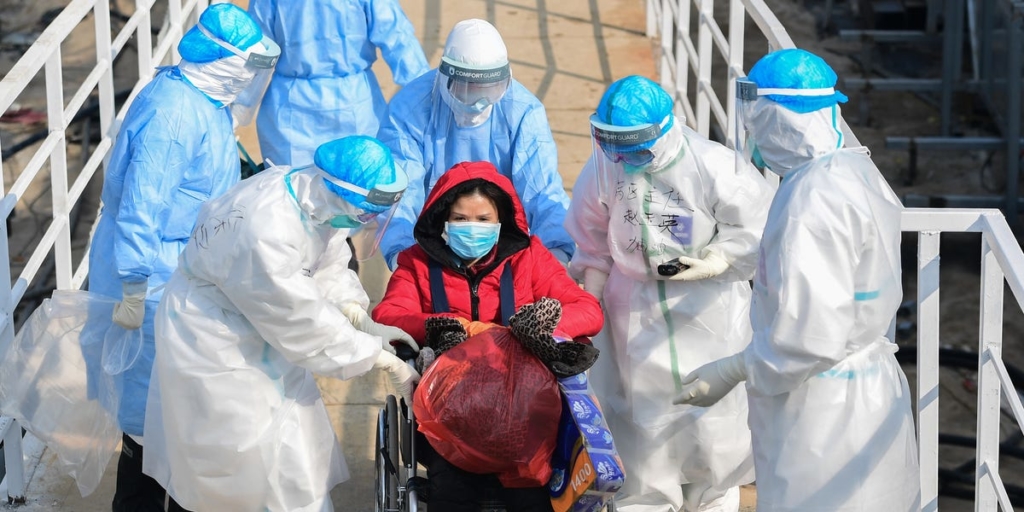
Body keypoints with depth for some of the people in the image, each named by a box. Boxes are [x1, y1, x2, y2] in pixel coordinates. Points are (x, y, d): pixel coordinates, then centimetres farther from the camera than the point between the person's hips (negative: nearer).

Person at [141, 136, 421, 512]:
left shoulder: (313, 195, -13)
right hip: (213, 345, -8)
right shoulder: (264, 233, -37)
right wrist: (388, 363, -22)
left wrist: (363, 322, -15)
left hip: (260, 335, 8)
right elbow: (305, 321, -29)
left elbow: (329, 269, 2)